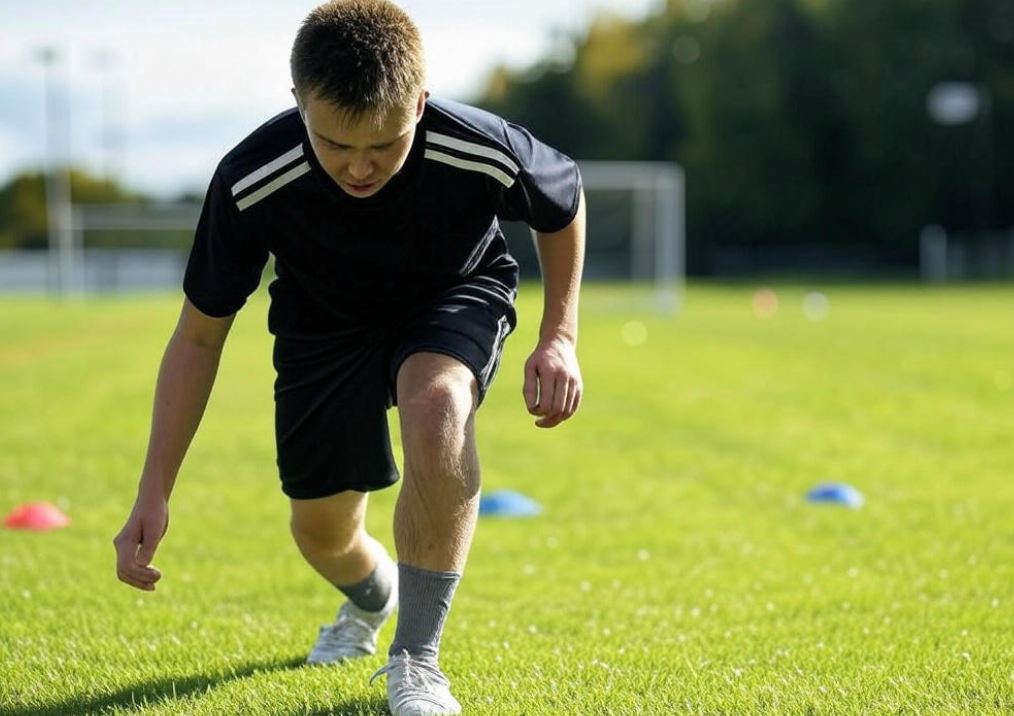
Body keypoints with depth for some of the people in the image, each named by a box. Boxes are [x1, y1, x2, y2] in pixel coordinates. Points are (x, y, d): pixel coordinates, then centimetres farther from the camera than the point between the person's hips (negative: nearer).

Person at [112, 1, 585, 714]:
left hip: (456, 296, -1)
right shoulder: (251, 185, -34)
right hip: (325, 325, 2)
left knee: (436, 404, -36)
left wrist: (559, 339, -14)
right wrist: (154, 495, -21)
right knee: (321, 531, 8)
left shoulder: (484, 154, -35)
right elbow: (199, 335, -18)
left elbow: (566, 205, -8)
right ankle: (372, 599, 50)